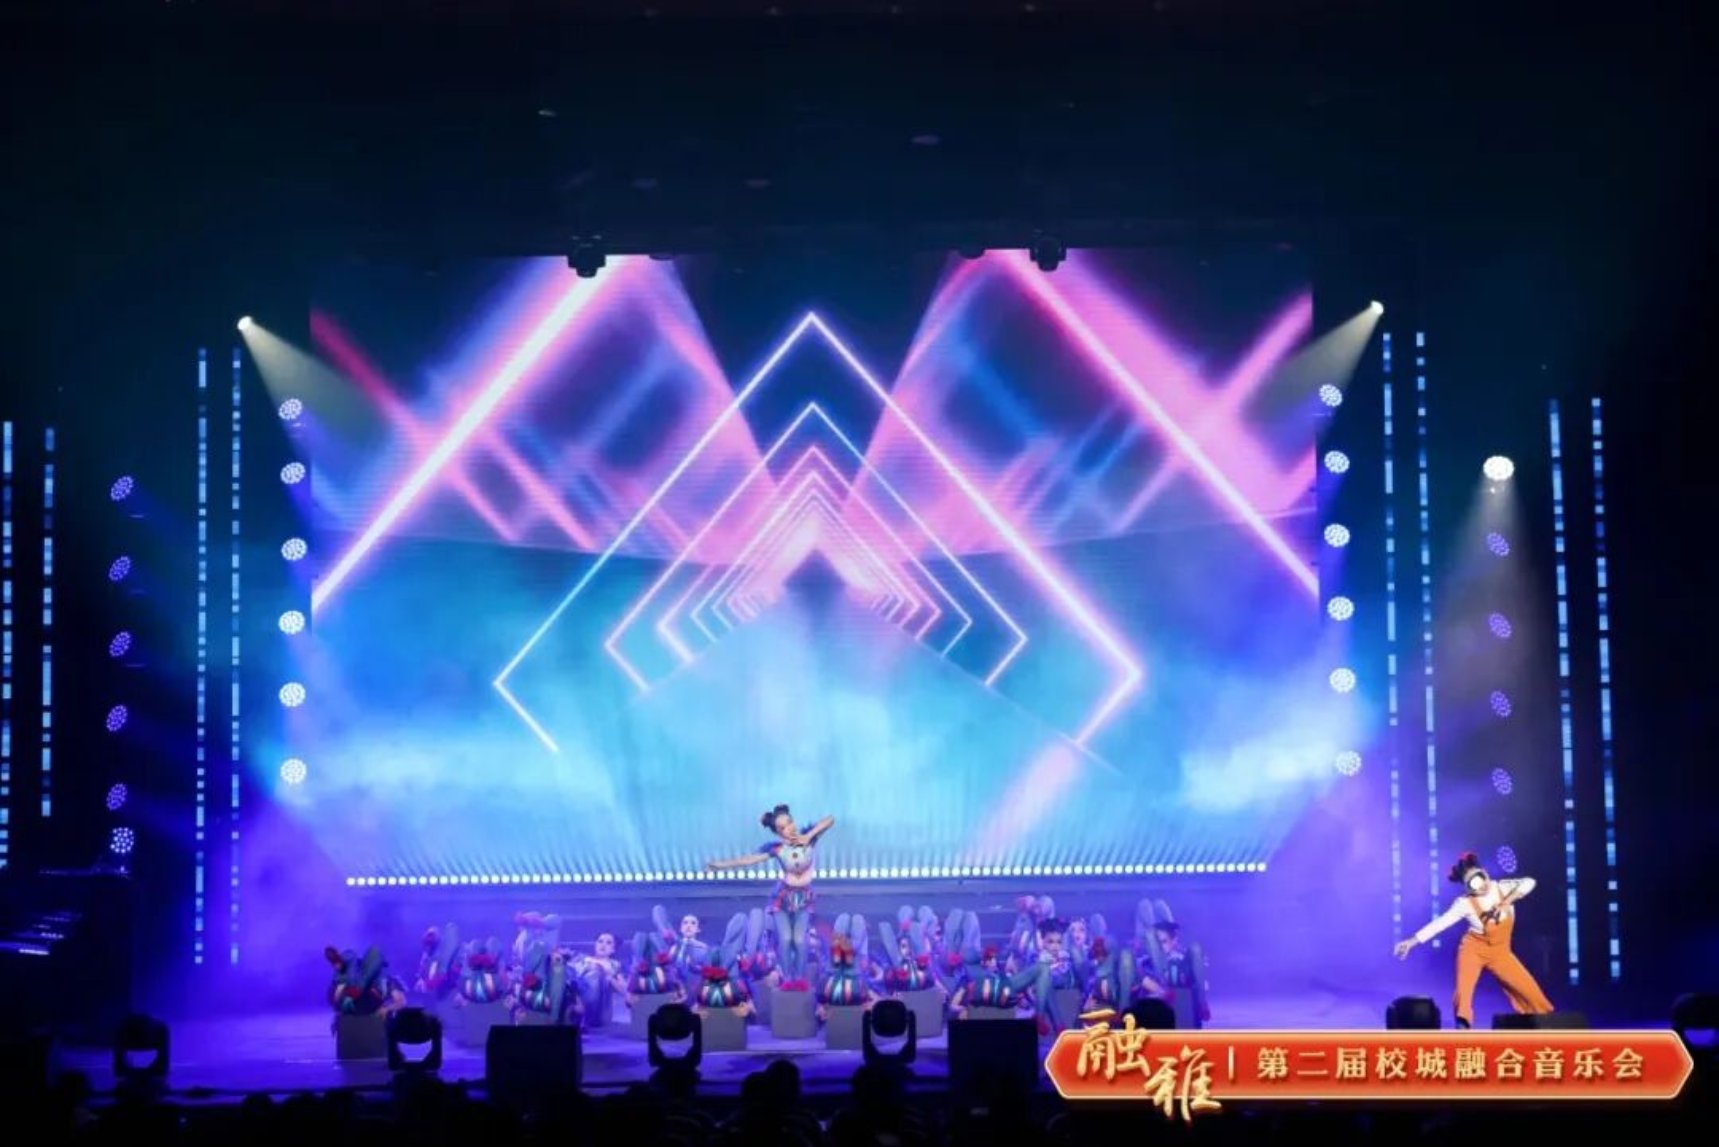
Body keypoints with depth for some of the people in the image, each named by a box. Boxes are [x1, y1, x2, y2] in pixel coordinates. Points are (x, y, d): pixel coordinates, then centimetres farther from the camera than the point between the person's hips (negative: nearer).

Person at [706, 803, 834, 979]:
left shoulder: (808, 837, -15)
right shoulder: (777, 847, -17)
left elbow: (830, 820, -23)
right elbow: (750, 859, -17)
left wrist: (809, 835, -29)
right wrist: (722, 865, -22)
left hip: (804, 897, 0)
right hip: (783, 896, 0)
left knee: (799, 939, -10)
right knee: (785, 939, -10)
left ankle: (799, 979, 5)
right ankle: (787, 979, 4)